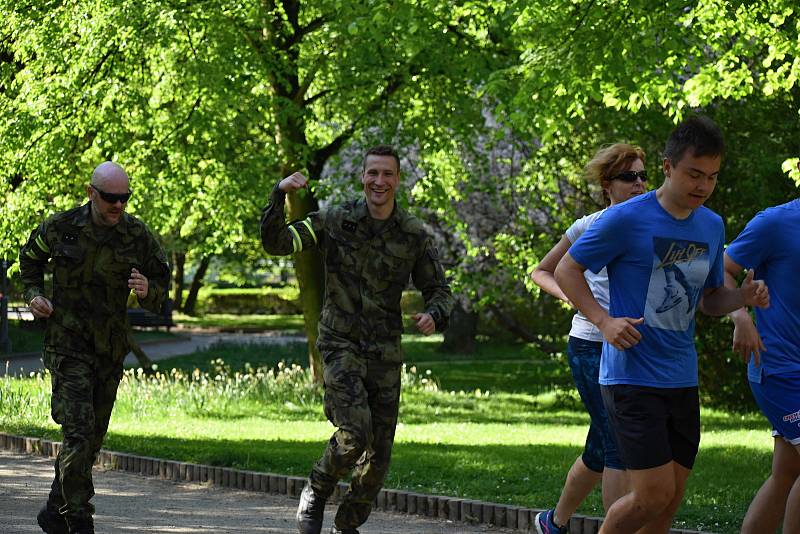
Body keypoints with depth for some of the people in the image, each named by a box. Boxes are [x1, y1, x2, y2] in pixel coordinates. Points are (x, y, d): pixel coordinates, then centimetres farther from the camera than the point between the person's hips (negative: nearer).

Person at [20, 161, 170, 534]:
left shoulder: (137, 236, -2)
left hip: (110, 350, 4)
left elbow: (161, 282, 8)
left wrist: (148, 290, -15)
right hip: (68, 345, -4)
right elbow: (30, 257, 15)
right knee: (79, 431, -17)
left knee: (92, 437, 12)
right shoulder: (61, 228, -6)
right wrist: (34, 294, 0)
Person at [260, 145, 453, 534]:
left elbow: (438, 289, 8)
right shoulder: (336, 222, -4)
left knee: (378, 453, 5)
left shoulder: (414, 235, 1)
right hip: (341, 345, -3)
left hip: (385, 354, 3)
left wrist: (434, 315, -14)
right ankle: (315, 495, 6)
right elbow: (276, 243, -9)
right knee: (355, 434, -21)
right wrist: (280, 196, -24)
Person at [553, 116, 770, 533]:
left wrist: (744, 297, -2)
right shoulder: (627, 219, -10)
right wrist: (603, 321, -17)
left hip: (682, 382, 7)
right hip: (632, 378, -6)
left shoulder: (712, 226, 10)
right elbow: (567, 269, -3)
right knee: (654, 495, -13)